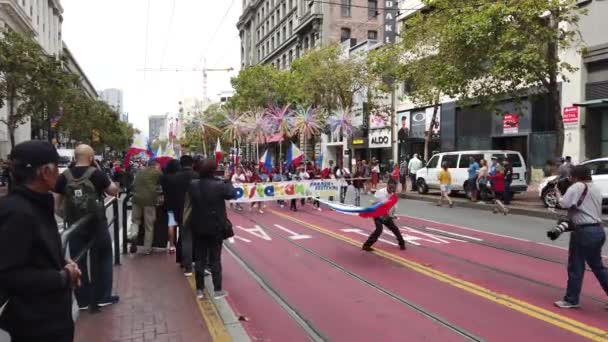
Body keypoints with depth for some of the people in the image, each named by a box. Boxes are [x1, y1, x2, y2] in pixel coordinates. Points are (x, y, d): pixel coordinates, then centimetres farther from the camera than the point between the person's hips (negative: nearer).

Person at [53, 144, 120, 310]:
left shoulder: (64, 176, 0)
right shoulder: (97, 174, -9)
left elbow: (56, 202, 3)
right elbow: (114, 191, 3)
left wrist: (66, 216, 16)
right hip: (97, 224, -3)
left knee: (78, 262, 11)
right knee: (103, 259, 12)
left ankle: (83, 300, 18)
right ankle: (102, 297, 15)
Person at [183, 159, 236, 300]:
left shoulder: (193, 185, -5)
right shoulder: (219, 185, -16)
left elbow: (188, 205, 2)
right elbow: (233, 194, 0)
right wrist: (227, 181, 10)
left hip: (198, 227, 3)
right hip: (216, 228, -3)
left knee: (199, 259, 12)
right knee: (215, 259, 6)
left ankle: (199, 289, 18)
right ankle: (217, 290, 11)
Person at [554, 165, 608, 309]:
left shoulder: (578, 187, -12)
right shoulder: (596, 188, 13)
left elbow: (564, 203, -20)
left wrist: (558, 192, -3)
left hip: (584, 232, -8)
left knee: (576, 267, 2)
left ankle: (571, 300, 11)